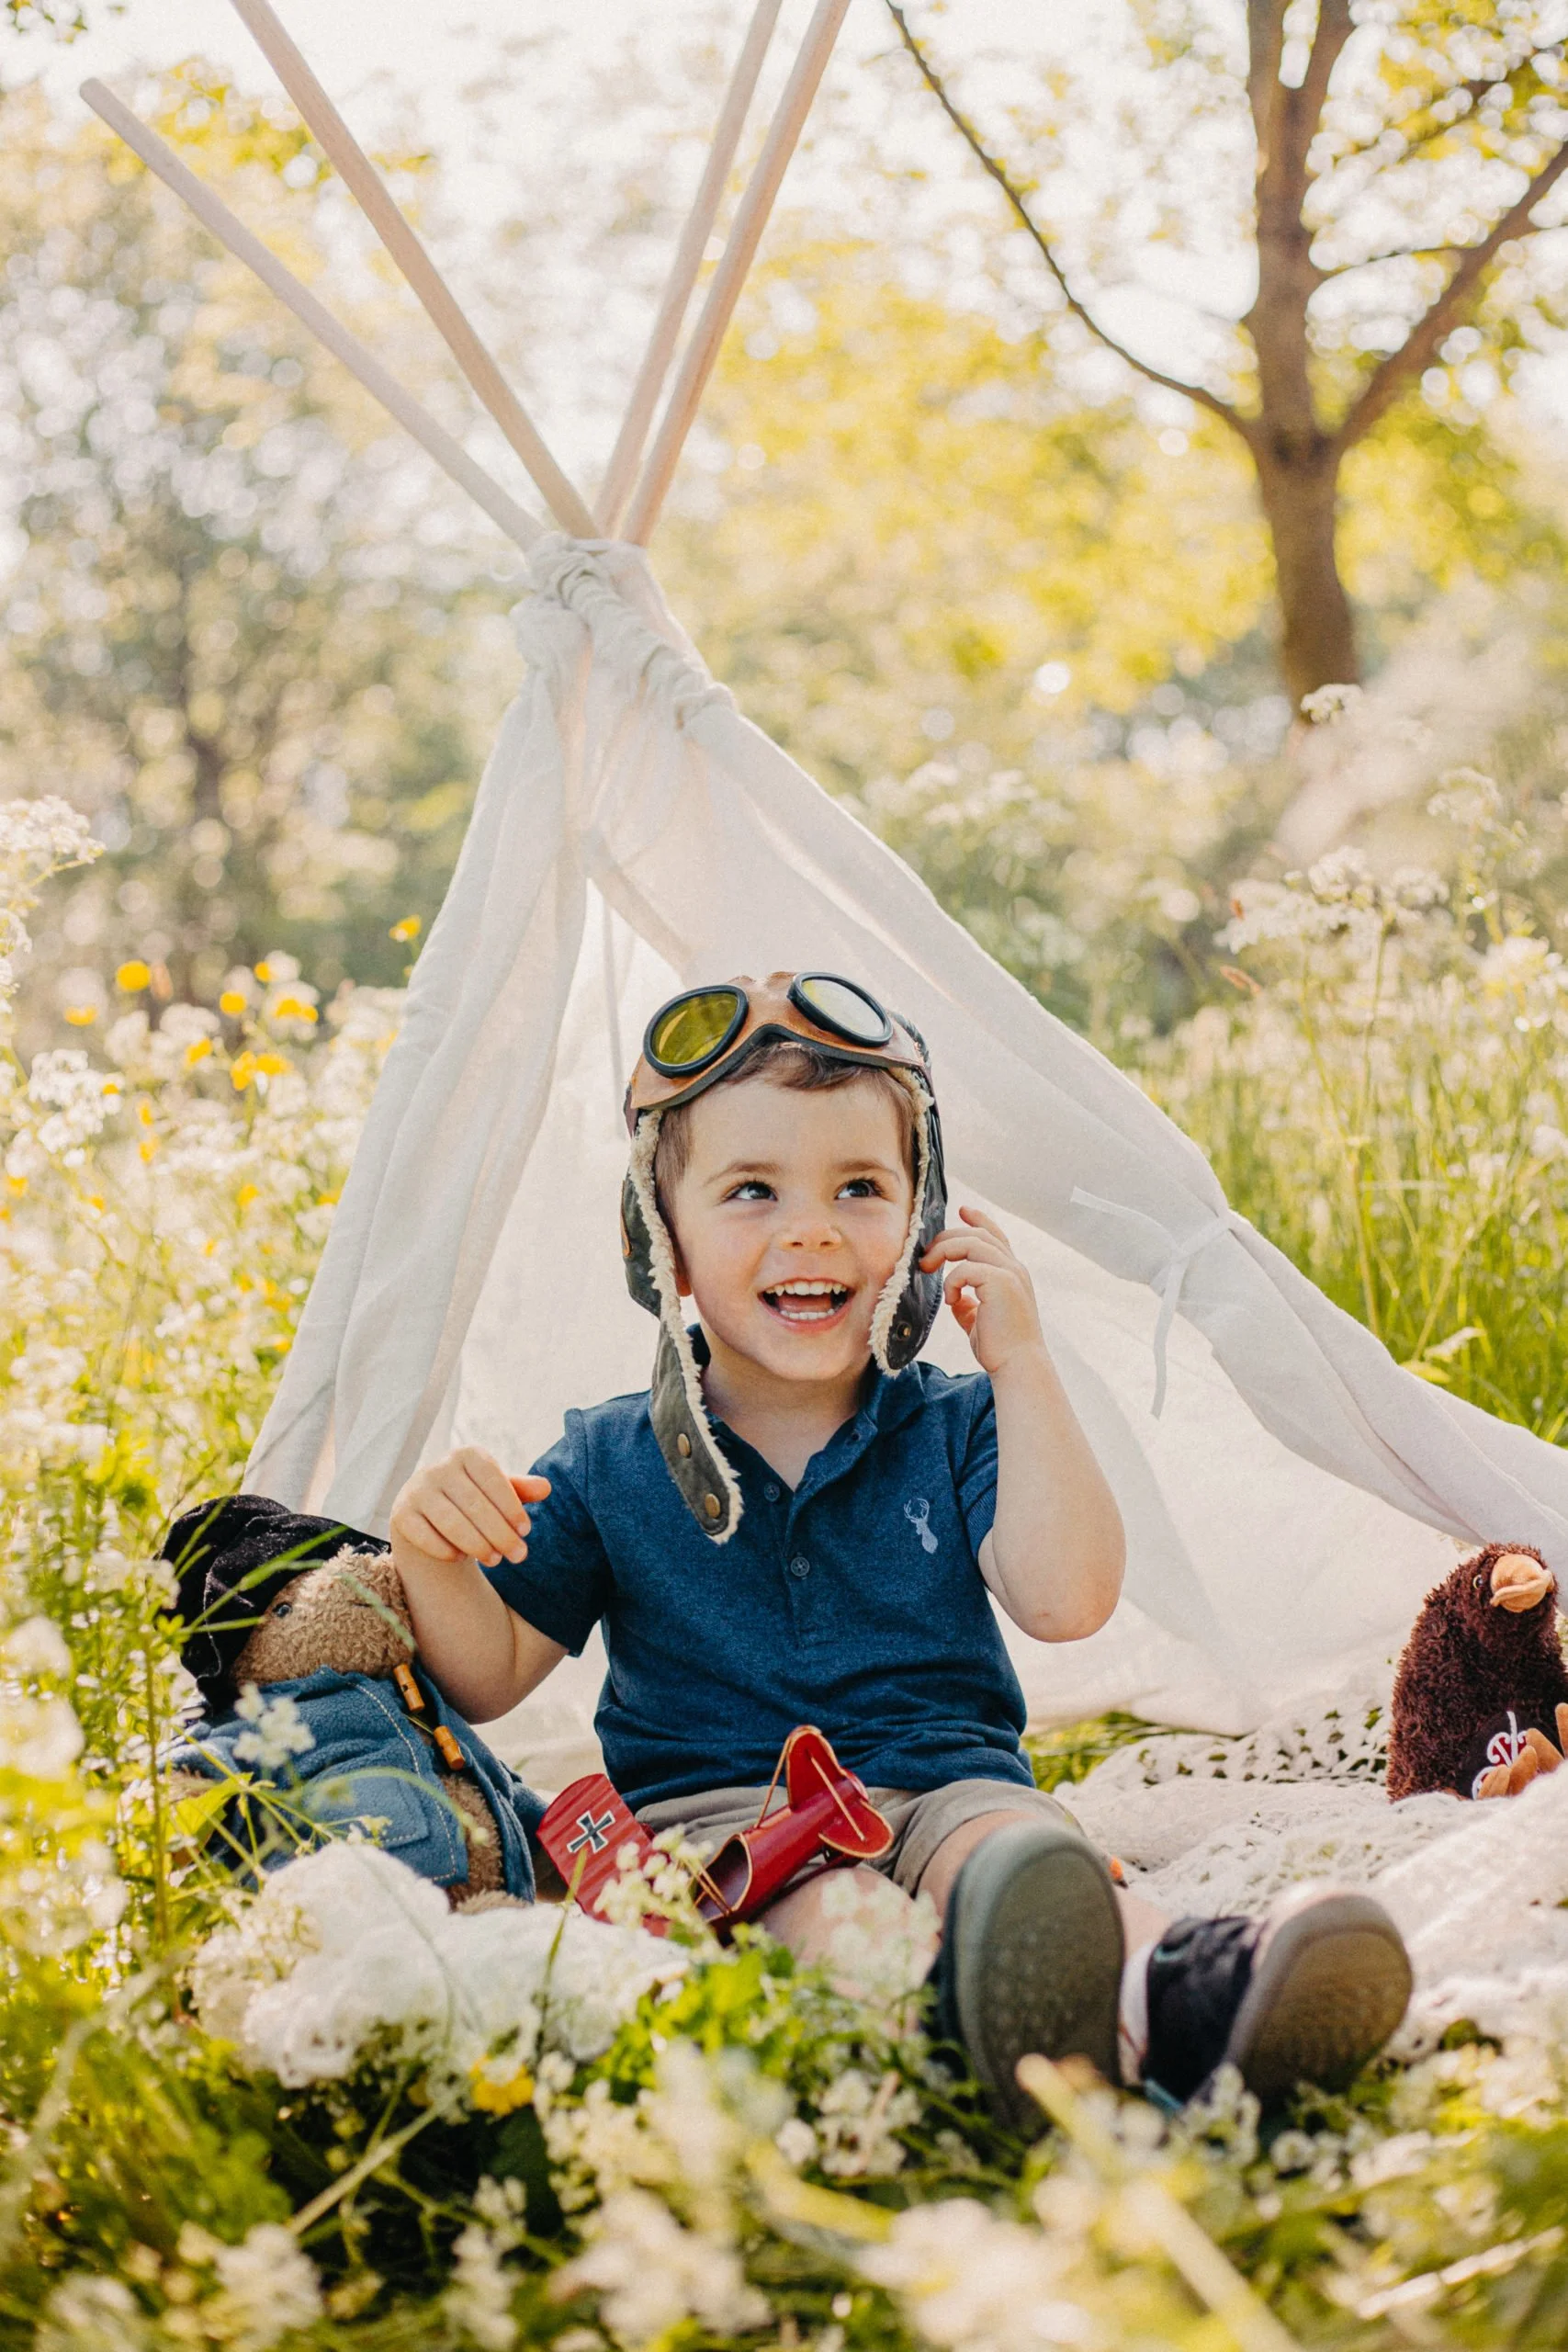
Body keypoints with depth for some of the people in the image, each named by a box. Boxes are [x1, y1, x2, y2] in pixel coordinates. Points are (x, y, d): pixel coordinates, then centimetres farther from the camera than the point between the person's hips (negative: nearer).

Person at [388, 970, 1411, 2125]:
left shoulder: (955, 1429, 11)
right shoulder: (608, 1465, 12)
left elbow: (1065, 1601, -5)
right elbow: (488, 1677, 10)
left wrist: (1021, 1365, -3)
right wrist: (430, 1556, -13)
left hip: (945, 1782, 1)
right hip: (713, 1807, -1)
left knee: (1007, 1843, -35)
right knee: (812, 1902, -36)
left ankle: (1174, 1996, -67)